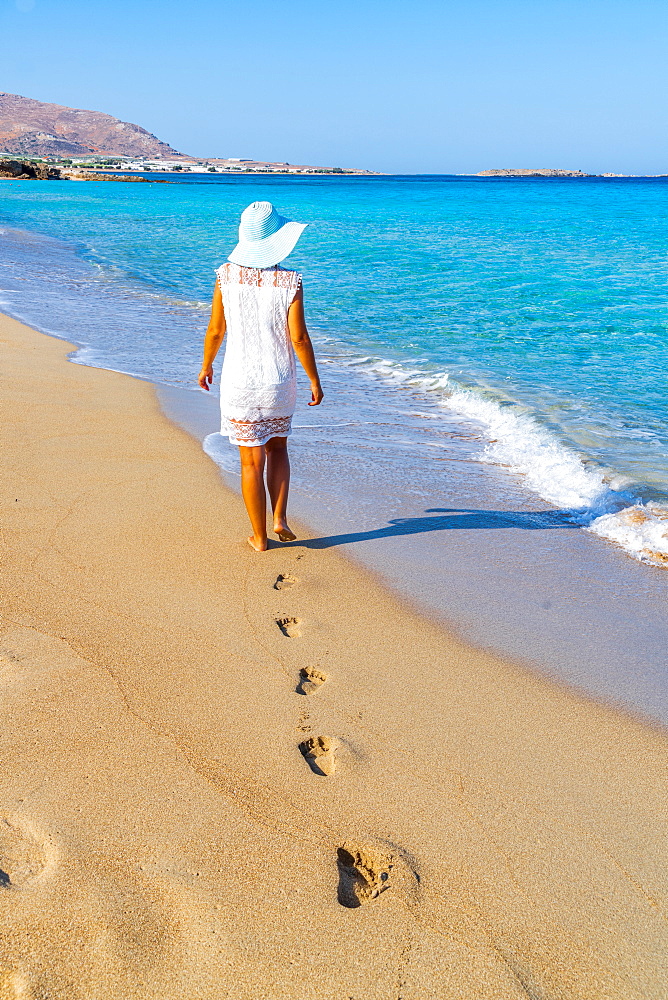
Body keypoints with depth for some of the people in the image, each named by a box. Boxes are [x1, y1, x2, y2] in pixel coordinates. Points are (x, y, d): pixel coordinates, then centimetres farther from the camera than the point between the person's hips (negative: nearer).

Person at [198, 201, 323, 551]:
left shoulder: (226, 275, -6)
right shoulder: (290, 281, -11)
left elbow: (215, 330, 0)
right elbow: (299, 338, -11)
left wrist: (206, 366, 17)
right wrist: (315, 381, 0)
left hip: (240, 381, 0)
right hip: (280, 383, 0)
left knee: (252, 462, 8)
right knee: (278, 448, 24)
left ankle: (259, 537, 16)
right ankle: (280, 518, 16)